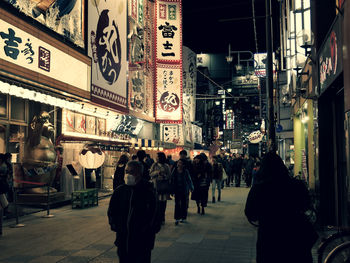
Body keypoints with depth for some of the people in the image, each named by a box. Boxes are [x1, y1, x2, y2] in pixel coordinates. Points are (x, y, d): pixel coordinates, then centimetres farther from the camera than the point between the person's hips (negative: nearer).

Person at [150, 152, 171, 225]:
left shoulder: (166, 166, 5)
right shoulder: (154, 165, 8)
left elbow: (169, 176, 2)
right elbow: (150, 174, 2)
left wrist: (164, 175, -16)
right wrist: (157, 172, -14)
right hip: (155, 186, 0)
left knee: (163, 203, 2)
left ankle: (162, 219, 12)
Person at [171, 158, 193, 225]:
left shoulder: (185, 171, -7)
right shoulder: (175, 170, -1)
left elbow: (189, 180, -3)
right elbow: (172, 180, 4)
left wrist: (191, 187, -8)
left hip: (184, 190, -1)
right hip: (177, 190, 1)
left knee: (184, 204, 8)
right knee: (177, 204, -3)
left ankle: (183, 217, 20)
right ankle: (177, 218, -1)